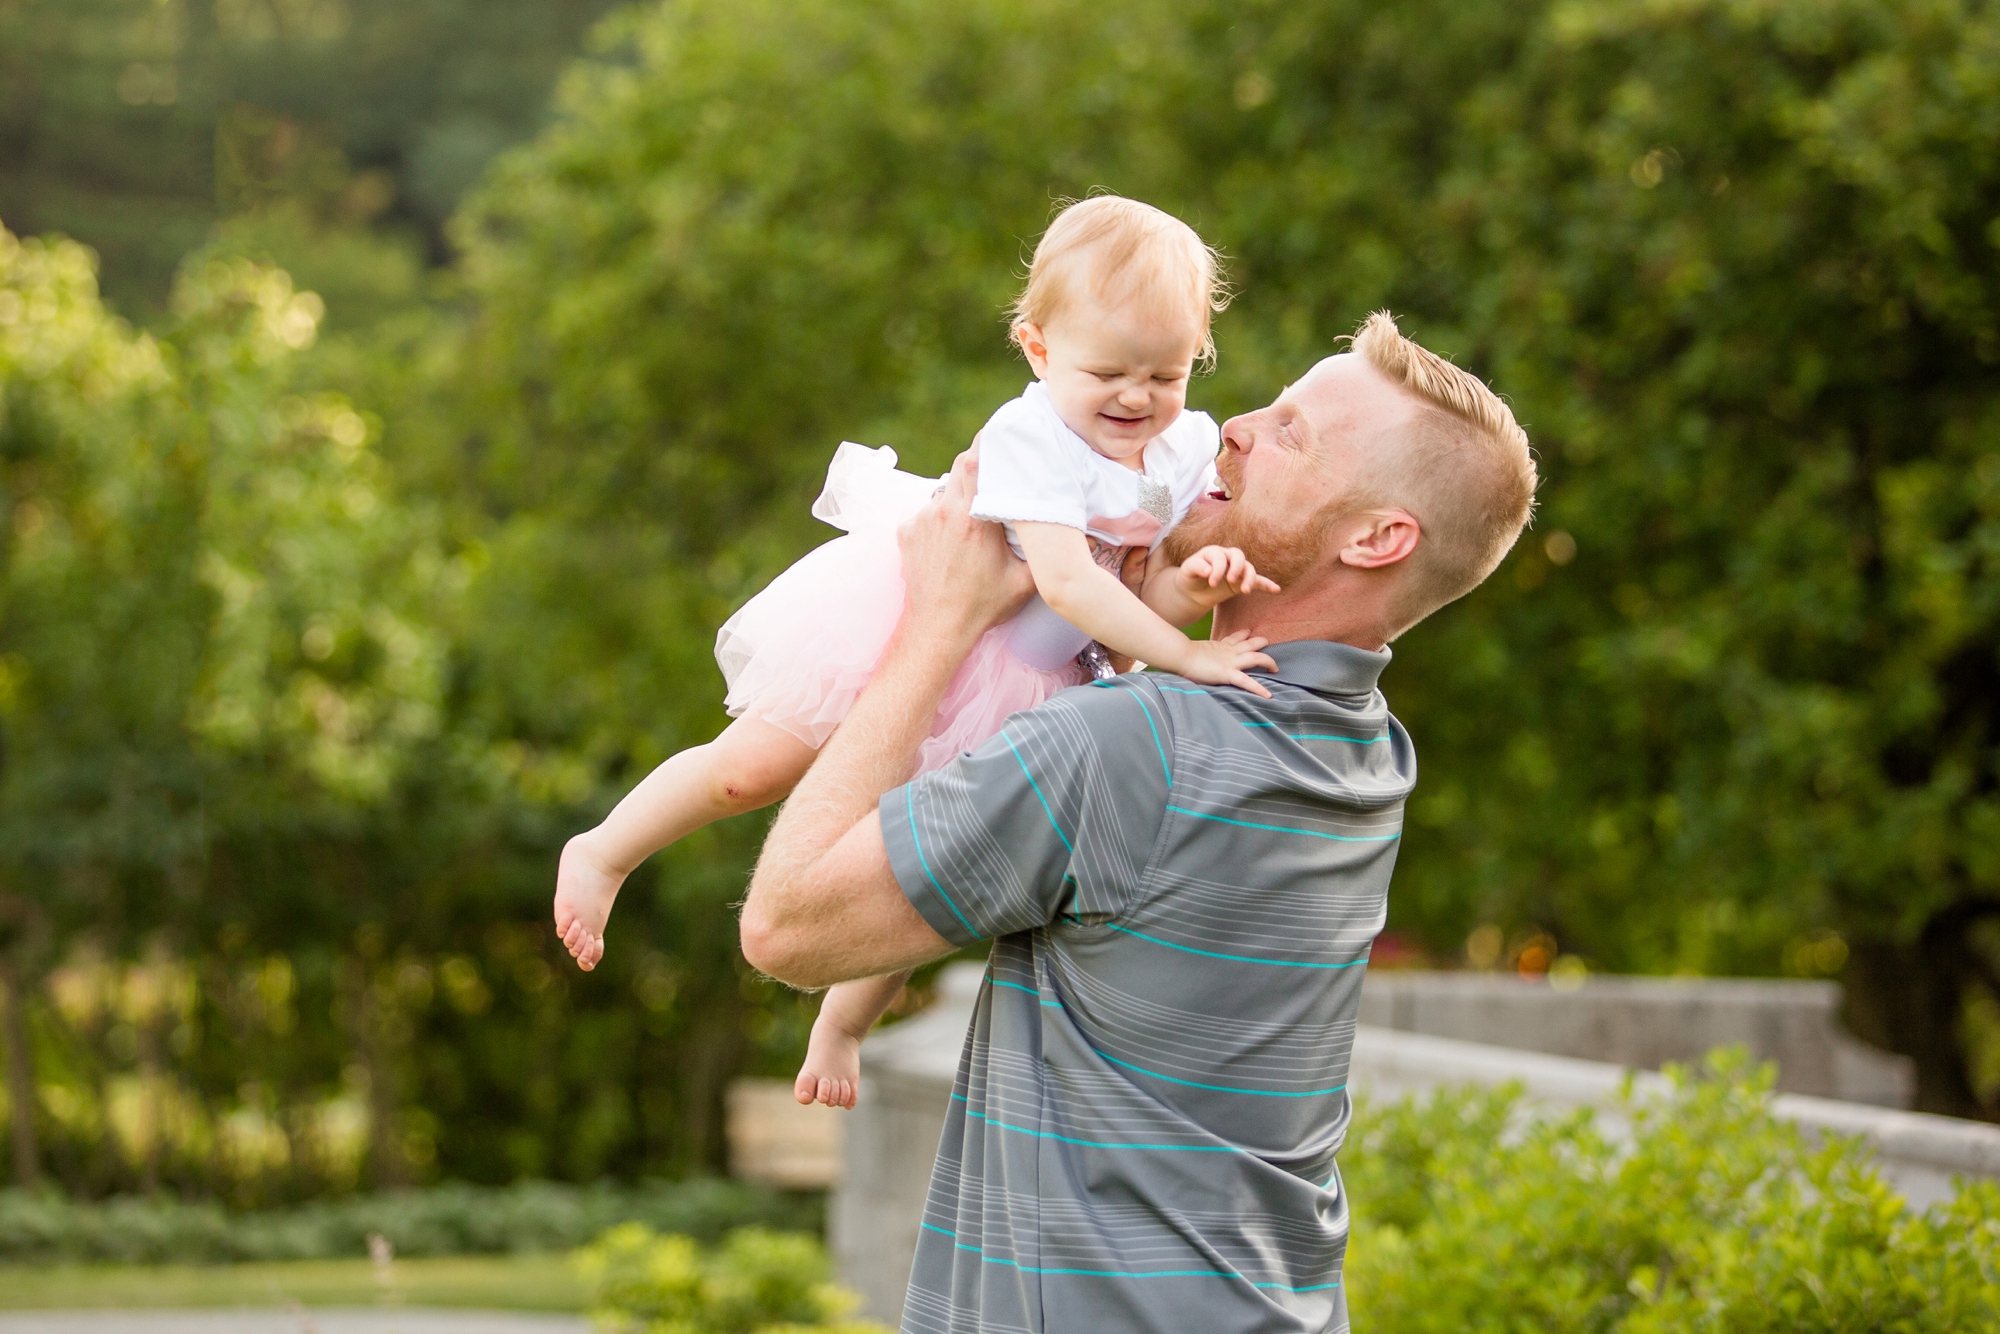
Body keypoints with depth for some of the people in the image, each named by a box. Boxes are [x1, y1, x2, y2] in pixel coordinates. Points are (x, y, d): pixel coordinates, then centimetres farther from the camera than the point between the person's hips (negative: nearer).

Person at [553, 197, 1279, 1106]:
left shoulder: (1184, 451, -5)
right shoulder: (1031, 441, -26)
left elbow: (1143, 600, -5)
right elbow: (1066, 583, -36)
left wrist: (1194, 585, -28)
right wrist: (1185, 656, -40)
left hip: (1011, 678, 6)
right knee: (755, 768, -14)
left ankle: (844, 1020, 28)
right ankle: (606, 854, 10)